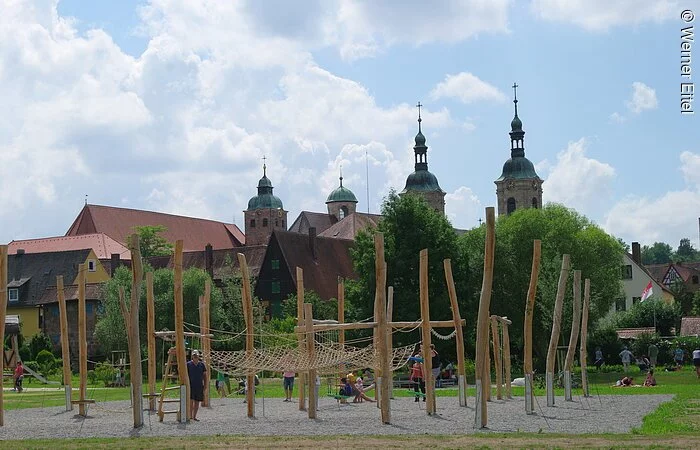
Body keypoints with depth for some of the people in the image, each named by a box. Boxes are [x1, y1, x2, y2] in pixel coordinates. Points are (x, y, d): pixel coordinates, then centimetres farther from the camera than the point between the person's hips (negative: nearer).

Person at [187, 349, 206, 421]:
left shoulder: (201, 364, 8)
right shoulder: (188, 364, 1)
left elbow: (204, 375, 12)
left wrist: (205, 385, 7)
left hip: (199, 386, 3)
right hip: (191, 385, -3)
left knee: (197, 402, 6)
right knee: (191, 401, -13)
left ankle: (194, 417, 12)